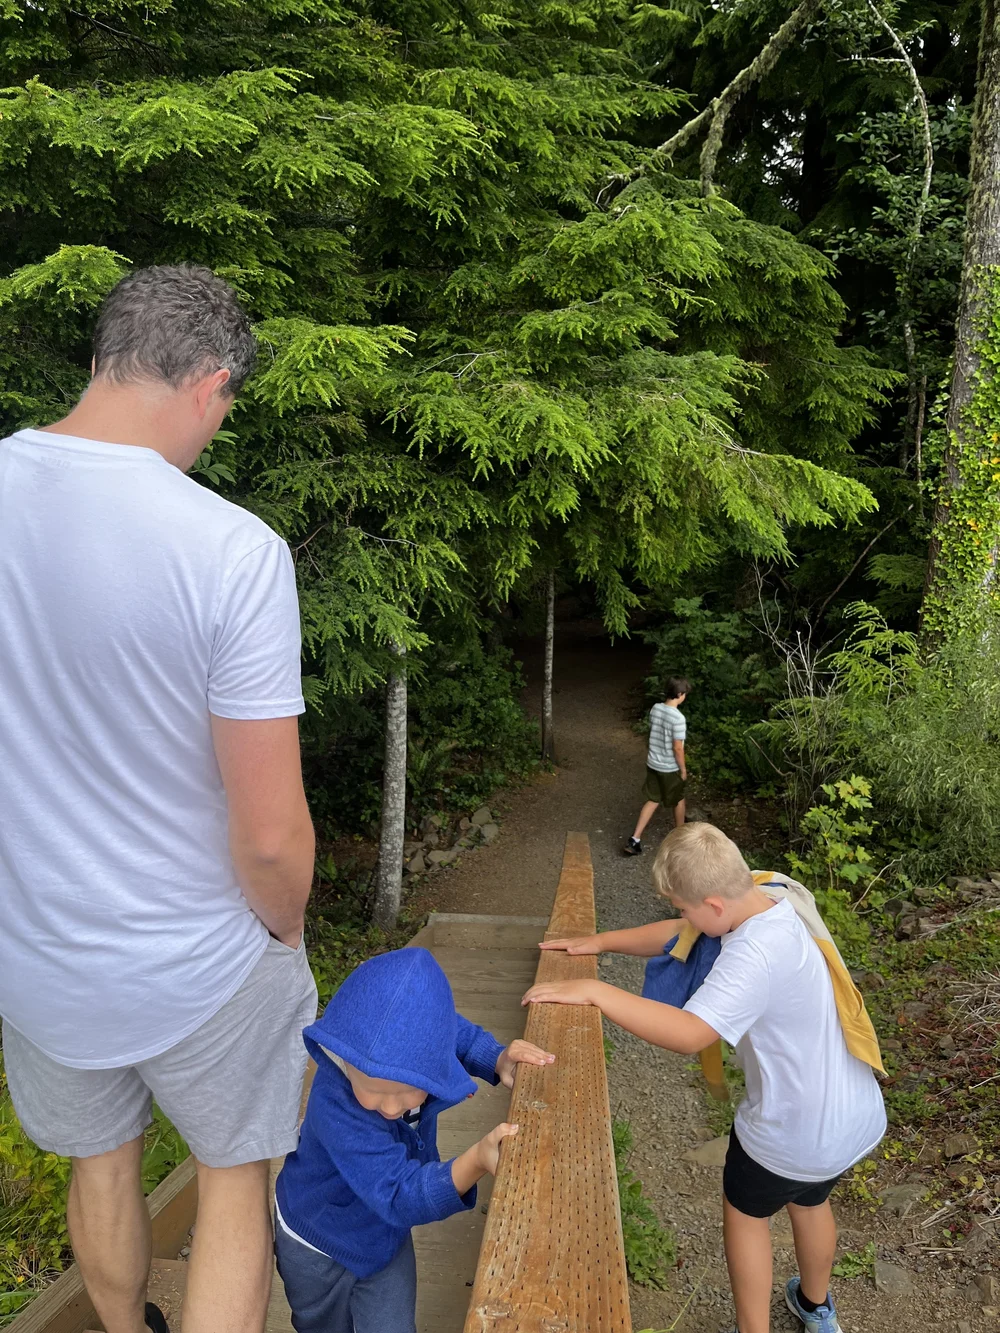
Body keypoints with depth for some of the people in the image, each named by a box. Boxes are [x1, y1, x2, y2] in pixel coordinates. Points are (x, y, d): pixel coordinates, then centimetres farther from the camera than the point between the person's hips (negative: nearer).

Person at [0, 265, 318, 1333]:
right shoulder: (233, 550, -26)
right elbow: (269, 834, -23)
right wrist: (284, 929, -1)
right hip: (197, 966, -5)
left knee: (99, 1164, 29)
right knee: (235, 1175, 21)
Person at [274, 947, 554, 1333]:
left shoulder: (420, 1046, -29)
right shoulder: (335, 1110, -44)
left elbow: (460, 1033, -5)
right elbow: (398, 1195, -46)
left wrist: (498, 1058, -23)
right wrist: (475, 1162, -60)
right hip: (319, 1250, -3)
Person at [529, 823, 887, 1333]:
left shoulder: (756, 953, -35)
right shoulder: (775, 907, -7)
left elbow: (688, 1033, -43)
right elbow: (673, 935, 3)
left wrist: (593, 991, -39)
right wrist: (600, 941, 0)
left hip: (795, 1135, -8)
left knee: (745, 1210, 22)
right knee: (810, 1199, 34)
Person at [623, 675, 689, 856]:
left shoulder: (655, 709, -4)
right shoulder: (678, 718, -26)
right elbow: (677, 748, -21)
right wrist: (683, 769, -7)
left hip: (652, 764, 6)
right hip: (670, 768, -6)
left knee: (652, 801, 14)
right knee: (679, 800, 19)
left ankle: (634, 840, 6)